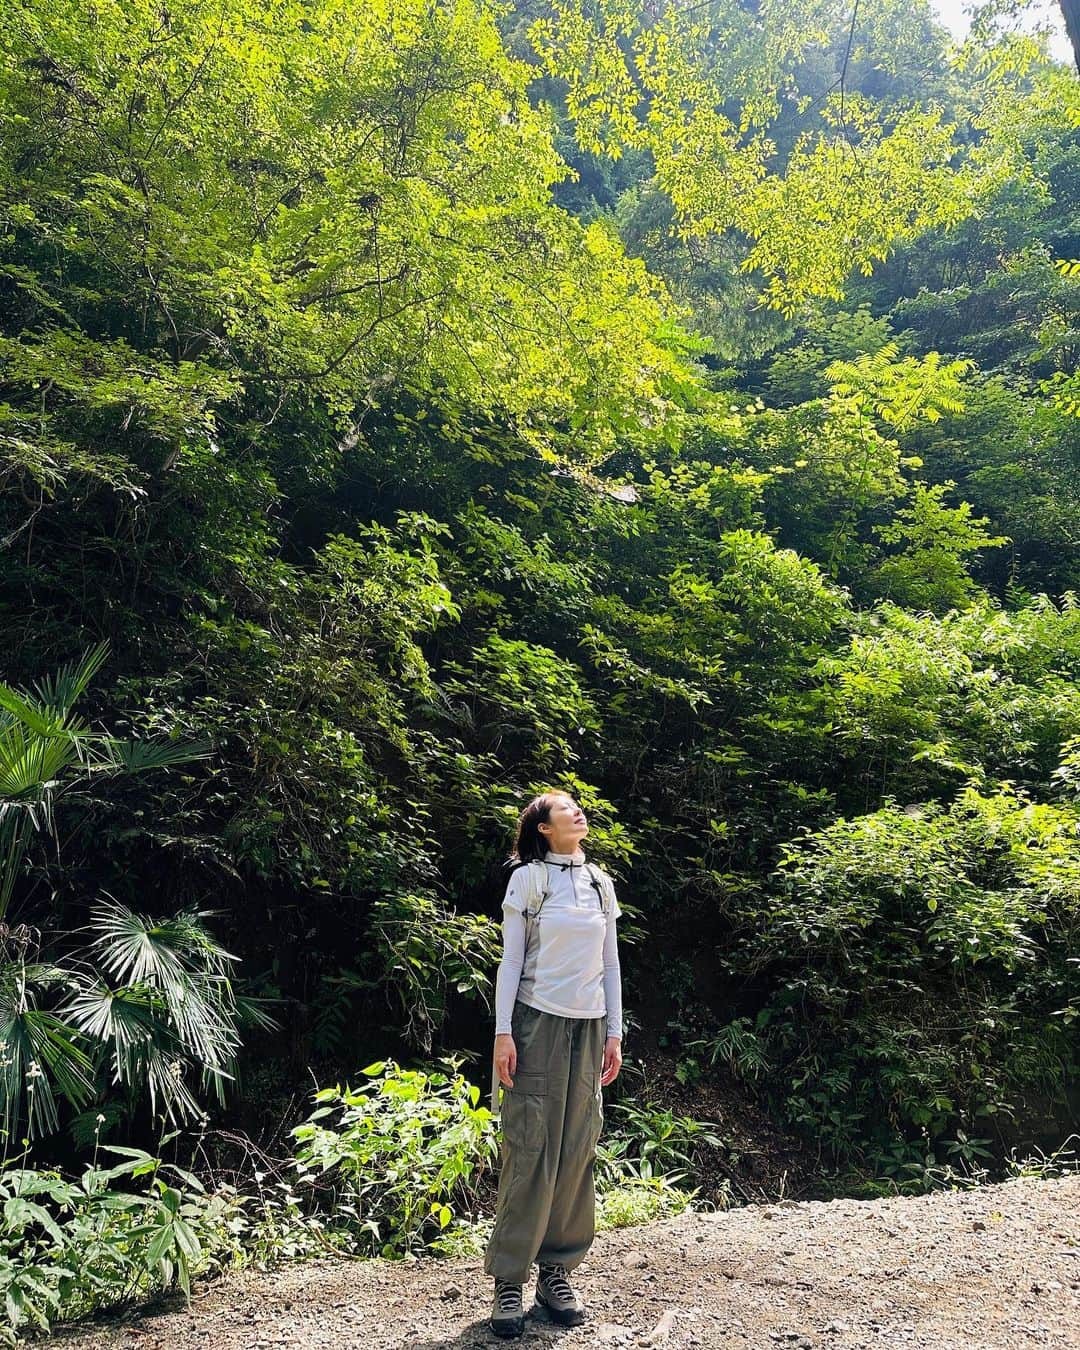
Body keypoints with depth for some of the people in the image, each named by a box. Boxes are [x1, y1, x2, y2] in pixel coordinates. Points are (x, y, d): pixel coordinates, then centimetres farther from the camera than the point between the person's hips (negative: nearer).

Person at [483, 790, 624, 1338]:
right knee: (529, 1150, -3)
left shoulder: (601, 883, 11)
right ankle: (508, 1279, 9)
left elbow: (610, 964, 14)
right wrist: (502, 1032, -9)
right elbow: (511, 959, -3)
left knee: (576, 1150, 6)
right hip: (537, 1023, -4)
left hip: (588, 1028, 4)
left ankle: (557, 1271, 19)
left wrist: (614, 1033, 10)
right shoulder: (528, 878, -3)